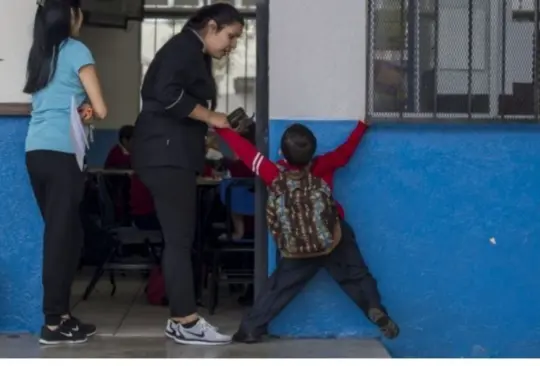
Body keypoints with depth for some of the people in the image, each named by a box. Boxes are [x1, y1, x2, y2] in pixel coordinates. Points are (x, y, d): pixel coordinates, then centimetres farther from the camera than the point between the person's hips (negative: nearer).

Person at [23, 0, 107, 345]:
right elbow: (100, 110, -4)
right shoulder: (76, 50, -3)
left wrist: (79, 109, 8)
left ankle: (60, 314, 14)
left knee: (62, 232, 12)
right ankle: (54, 322, -1)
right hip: (62, 152, -7)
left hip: (35, 151, 7)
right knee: (61, 234, -3)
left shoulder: (39, 52, 17)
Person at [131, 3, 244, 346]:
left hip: (175, 154, 10)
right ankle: (186, 322, -8)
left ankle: (181, 319, 11)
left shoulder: (197, 55, 22)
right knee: (180, 238, -10)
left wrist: (217, 126, 5)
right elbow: (168, 94, -23)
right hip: (165, 153, -10)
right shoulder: (185, 46, -9)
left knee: (179, 238, 8)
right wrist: (211, 117, -14)